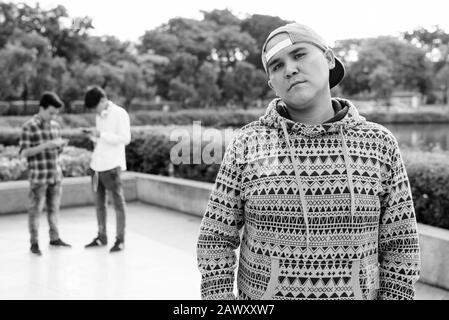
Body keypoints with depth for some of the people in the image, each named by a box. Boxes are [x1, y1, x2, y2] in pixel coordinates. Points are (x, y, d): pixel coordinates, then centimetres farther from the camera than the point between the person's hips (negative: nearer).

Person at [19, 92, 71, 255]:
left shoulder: (55, 125, 8)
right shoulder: (29, 127, -9)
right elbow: (24, 152, -12)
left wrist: (61, 145, -7)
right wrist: (45, 145, -21)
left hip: (55, 174, 5)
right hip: (38, 176, -5)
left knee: (54, 208, 12)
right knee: (36, 210, 2)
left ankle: (54, 238, 23)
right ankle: (34, 243, 11)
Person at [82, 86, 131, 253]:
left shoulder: (120, 114, -7)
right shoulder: (99, 116, 16)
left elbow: (125, 139, -14)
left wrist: (101, 134, -19)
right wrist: (92, 135, 2)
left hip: (112, 165, -7)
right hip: (96, 164, 7)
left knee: (118, 203, 0)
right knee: (99, 203, 12)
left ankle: (120, 240, 7)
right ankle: (101, 237, 22)